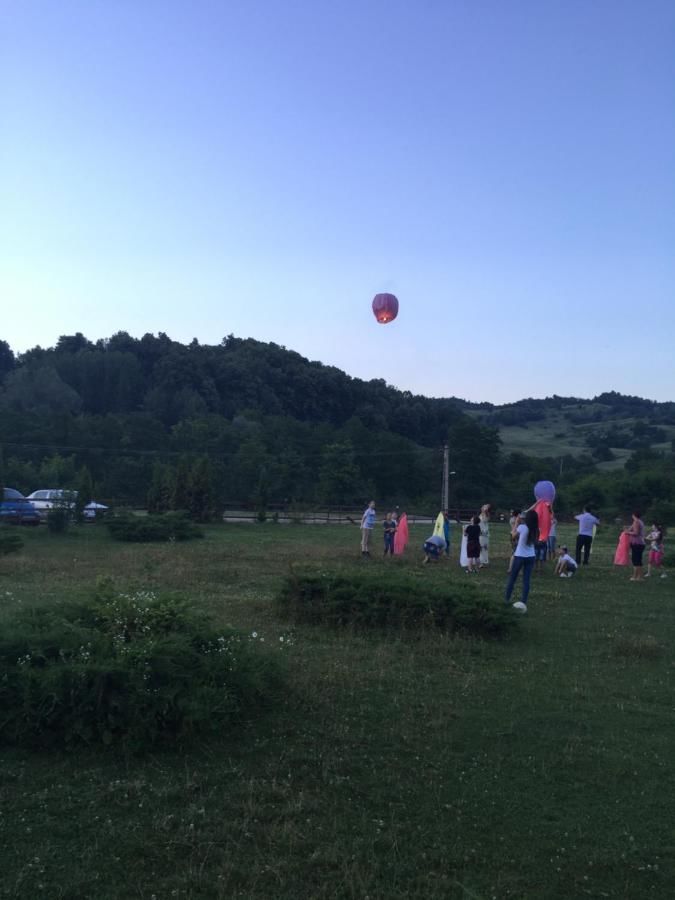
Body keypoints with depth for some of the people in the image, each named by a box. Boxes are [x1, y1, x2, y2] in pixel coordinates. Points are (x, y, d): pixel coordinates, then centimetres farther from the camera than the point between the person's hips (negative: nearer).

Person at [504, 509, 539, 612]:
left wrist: (517, 522, 8)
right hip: (531, 557, 3)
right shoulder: (536, 530, -2)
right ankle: (523, 602, -9)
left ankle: (506, 599, 23)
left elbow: (514, 534, 2)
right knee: (526, 580, 2)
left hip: (520, 556, -3)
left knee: (512, 578, 12)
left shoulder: (522, 527, -15)